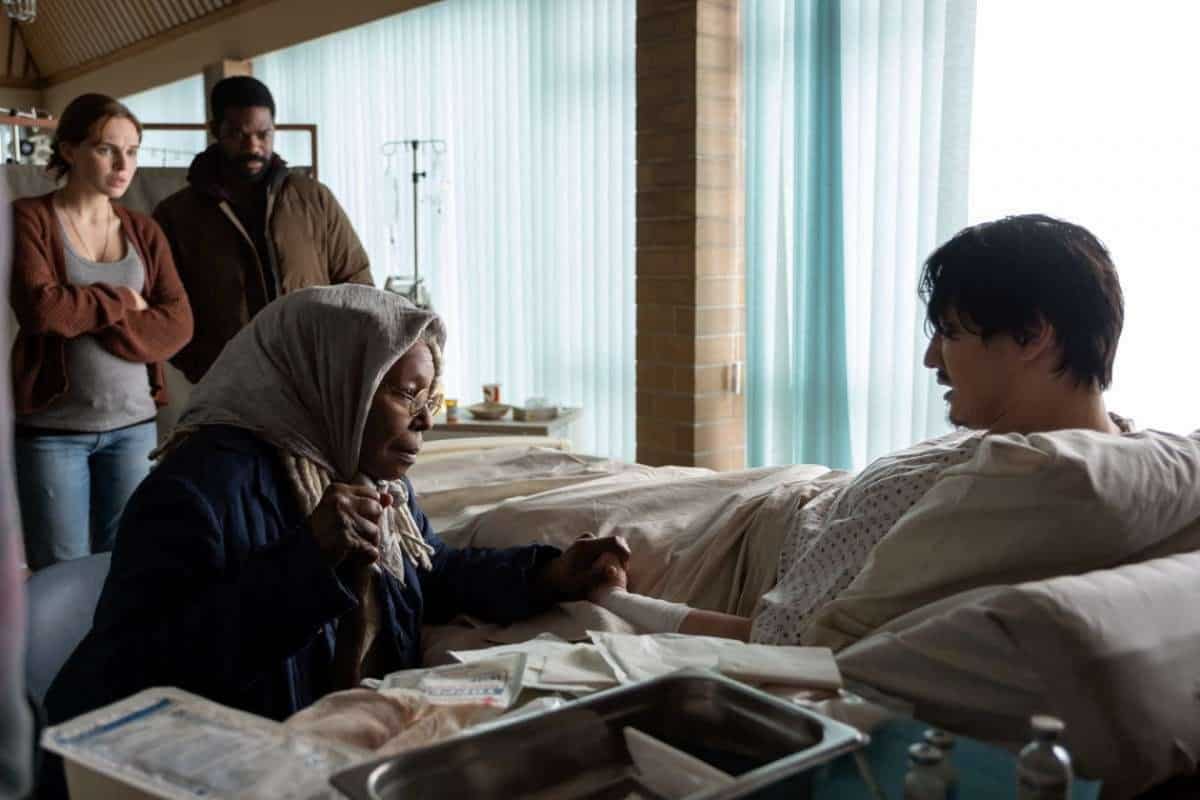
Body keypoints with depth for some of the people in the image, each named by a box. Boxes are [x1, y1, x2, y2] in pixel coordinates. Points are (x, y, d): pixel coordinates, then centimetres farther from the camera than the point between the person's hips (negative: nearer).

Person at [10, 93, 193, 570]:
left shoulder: (144, 232, 9)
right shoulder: (28, 219, -2)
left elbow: (178, 325, -3)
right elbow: (41, 308, -19)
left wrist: (85, 316, -13)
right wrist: (123, 302, -6)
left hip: (133, 423, 4)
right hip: (51, 427, -3)